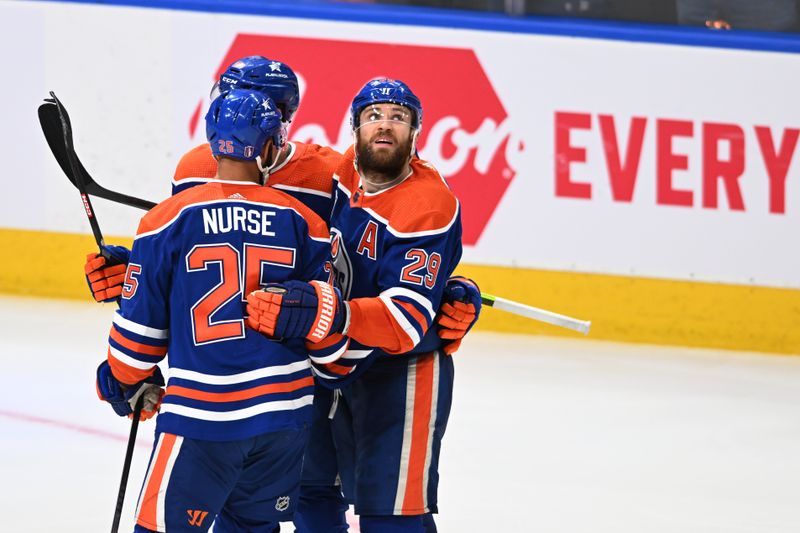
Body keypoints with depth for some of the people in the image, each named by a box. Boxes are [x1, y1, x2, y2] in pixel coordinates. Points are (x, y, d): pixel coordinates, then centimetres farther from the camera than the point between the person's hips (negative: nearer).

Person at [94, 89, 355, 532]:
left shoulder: (169, 219, -4)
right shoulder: (303, 223, 3)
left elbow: (140, 323, 0)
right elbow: (326, 327, 6)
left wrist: (128, 383, 18)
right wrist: (342, 373, 27)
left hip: (201, 409, -3)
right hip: (285, 411, 4)